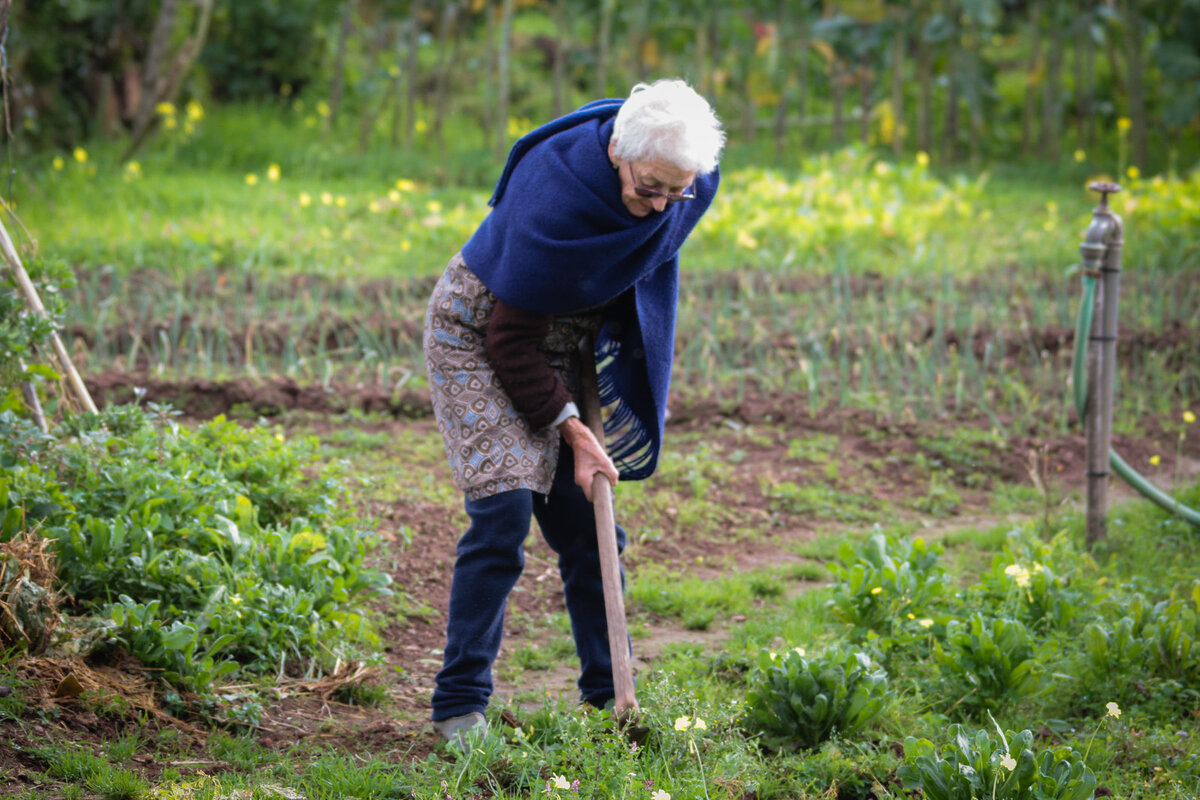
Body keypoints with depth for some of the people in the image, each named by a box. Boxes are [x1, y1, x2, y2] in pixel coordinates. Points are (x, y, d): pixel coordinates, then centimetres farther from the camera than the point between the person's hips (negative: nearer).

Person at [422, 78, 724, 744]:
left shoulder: (691, 186, -17)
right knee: (504, 510, -16)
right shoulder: (555, 194, -36)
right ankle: (459, 706, -9)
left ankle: (608, 697, 13)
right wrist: (571, 429, -24)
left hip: (568, 338, 6)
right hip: (478, 332, -6)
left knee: (587, 523, 3)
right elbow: (510, 339, -26)